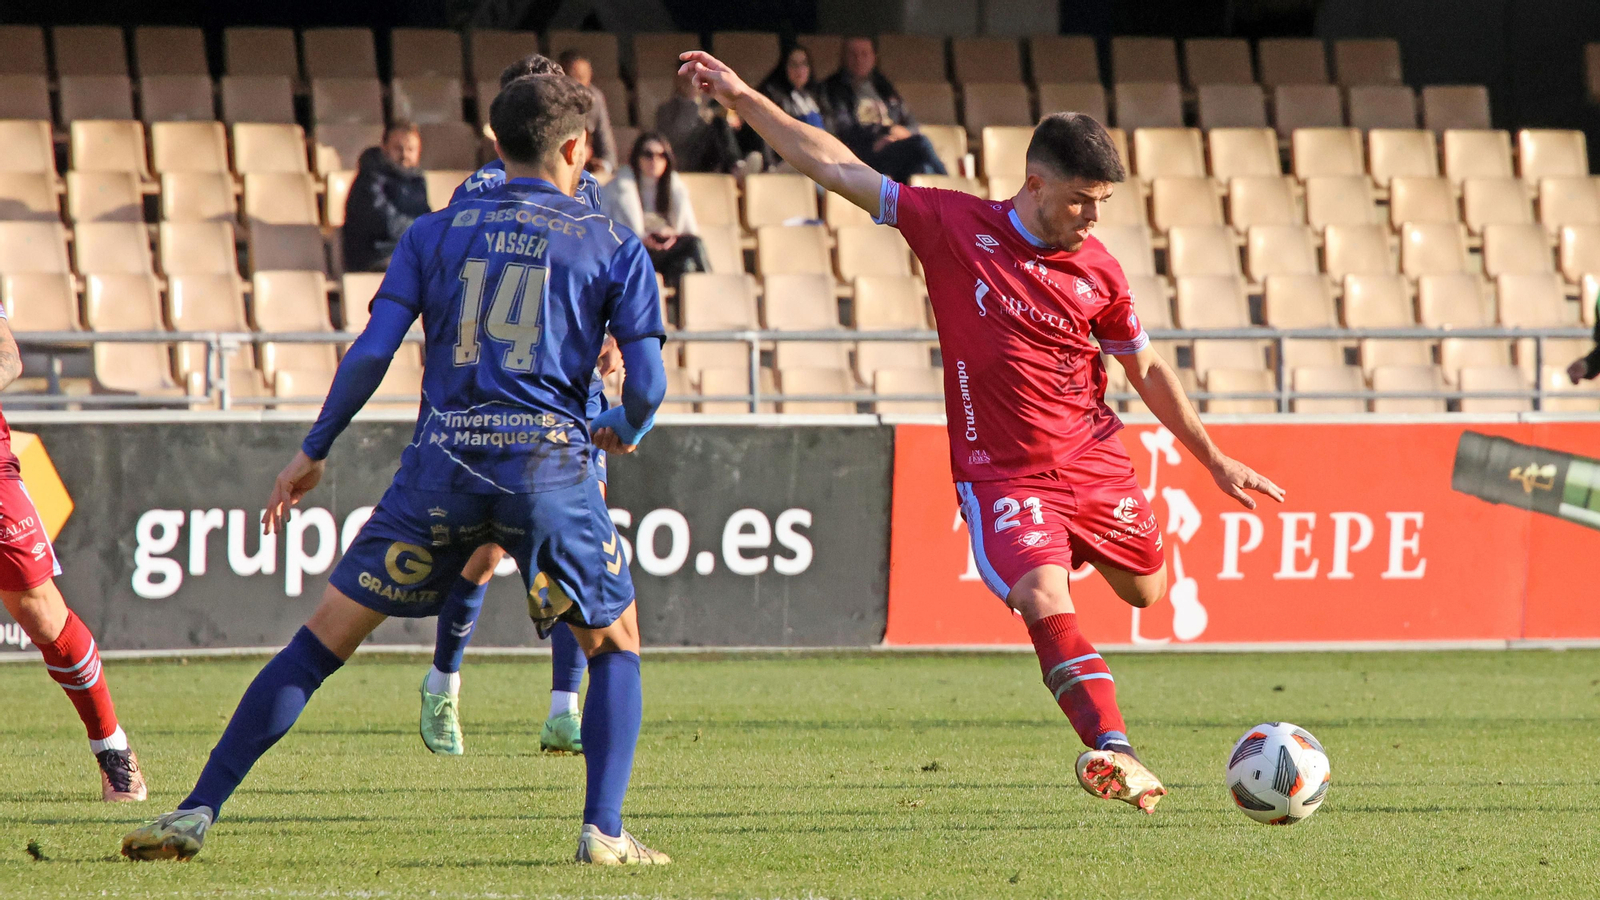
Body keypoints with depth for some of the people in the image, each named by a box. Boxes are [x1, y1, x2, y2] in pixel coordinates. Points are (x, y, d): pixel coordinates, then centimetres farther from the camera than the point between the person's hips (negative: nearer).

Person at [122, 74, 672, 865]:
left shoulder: (437, 232, 14)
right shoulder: (614, 248, 9)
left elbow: (371, 352, 4)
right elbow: (648, 385, 3)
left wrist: (313, 451, 13)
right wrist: (626, 431, 26)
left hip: (442, 461, 2)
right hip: (549, 462, -2)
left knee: (321, 642, 7)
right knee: (615, 645, 19)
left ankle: (196, 813, 2)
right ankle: (603, 830, 3)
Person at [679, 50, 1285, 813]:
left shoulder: (1098, 271, 1)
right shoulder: (953, 226, -7)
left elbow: (1145, 369, 14)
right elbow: (836, 168, -3)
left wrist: (1215, 461, 16)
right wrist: (742, 99, -6)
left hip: (1091, 458, 4)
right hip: (1000, 472, -4)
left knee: (1147, 592, 9)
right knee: (1043, 598, -25)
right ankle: (1115, 751, -31)